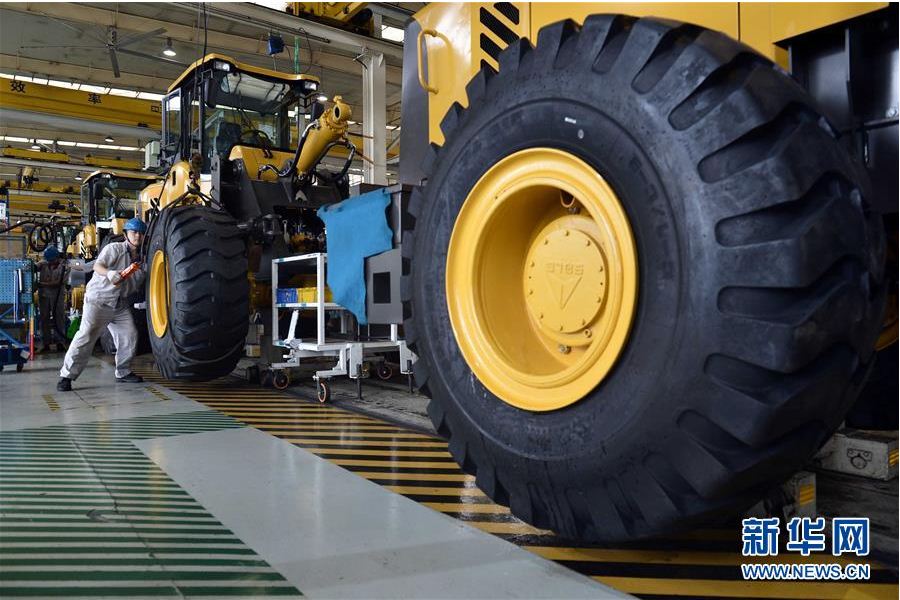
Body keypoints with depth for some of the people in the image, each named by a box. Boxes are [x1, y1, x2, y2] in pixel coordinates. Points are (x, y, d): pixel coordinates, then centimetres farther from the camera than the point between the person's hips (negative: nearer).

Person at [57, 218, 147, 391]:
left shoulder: (141, 259, 11)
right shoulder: (114, 248, -7)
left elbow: (137, 286, 19)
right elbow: (97, 266, -21)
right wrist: (109, 273, -41)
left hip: (121, 304, 6)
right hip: (99, 299, -6)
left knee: (129, 335, -1)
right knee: (86, 335, -14)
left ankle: (123, 372, 16)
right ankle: (67, 375, -9)